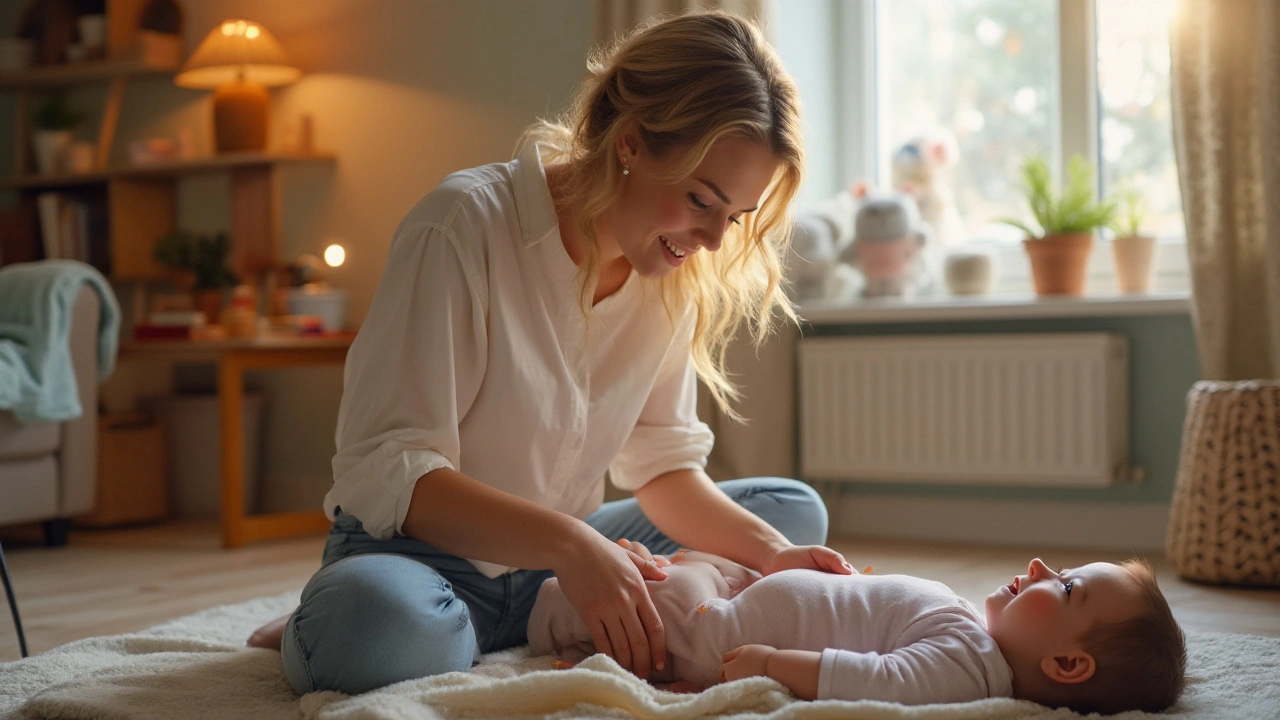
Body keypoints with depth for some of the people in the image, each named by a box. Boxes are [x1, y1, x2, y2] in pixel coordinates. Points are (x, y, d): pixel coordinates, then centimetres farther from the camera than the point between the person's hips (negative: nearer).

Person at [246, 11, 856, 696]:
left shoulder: (674, 273, -1)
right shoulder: (464, 226, -20)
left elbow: (664, 465, 2)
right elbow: (385, 470, -24)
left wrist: (770, 553, -17)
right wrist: (570, 543, -34)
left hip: (551, 565, 8)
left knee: (794, 510, 3)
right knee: (376, 622, -42)